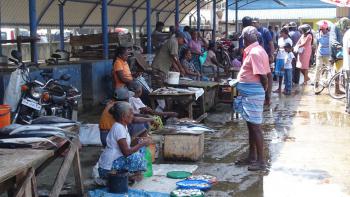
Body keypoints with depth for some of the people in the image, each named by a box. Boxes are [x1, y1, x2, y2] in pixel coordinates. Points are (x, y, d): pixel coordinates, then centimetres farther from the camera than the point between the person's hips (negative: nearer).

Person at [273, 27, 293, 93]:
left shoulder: (289, 41, -8)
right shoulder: (280, 39, 12)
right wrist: (276, 57, 13)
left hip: (285, 59, -7)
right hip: (279, 58, 7)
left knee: (286, 74, -3)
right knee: (279, 74, 9)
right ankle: (279, 88, 17)